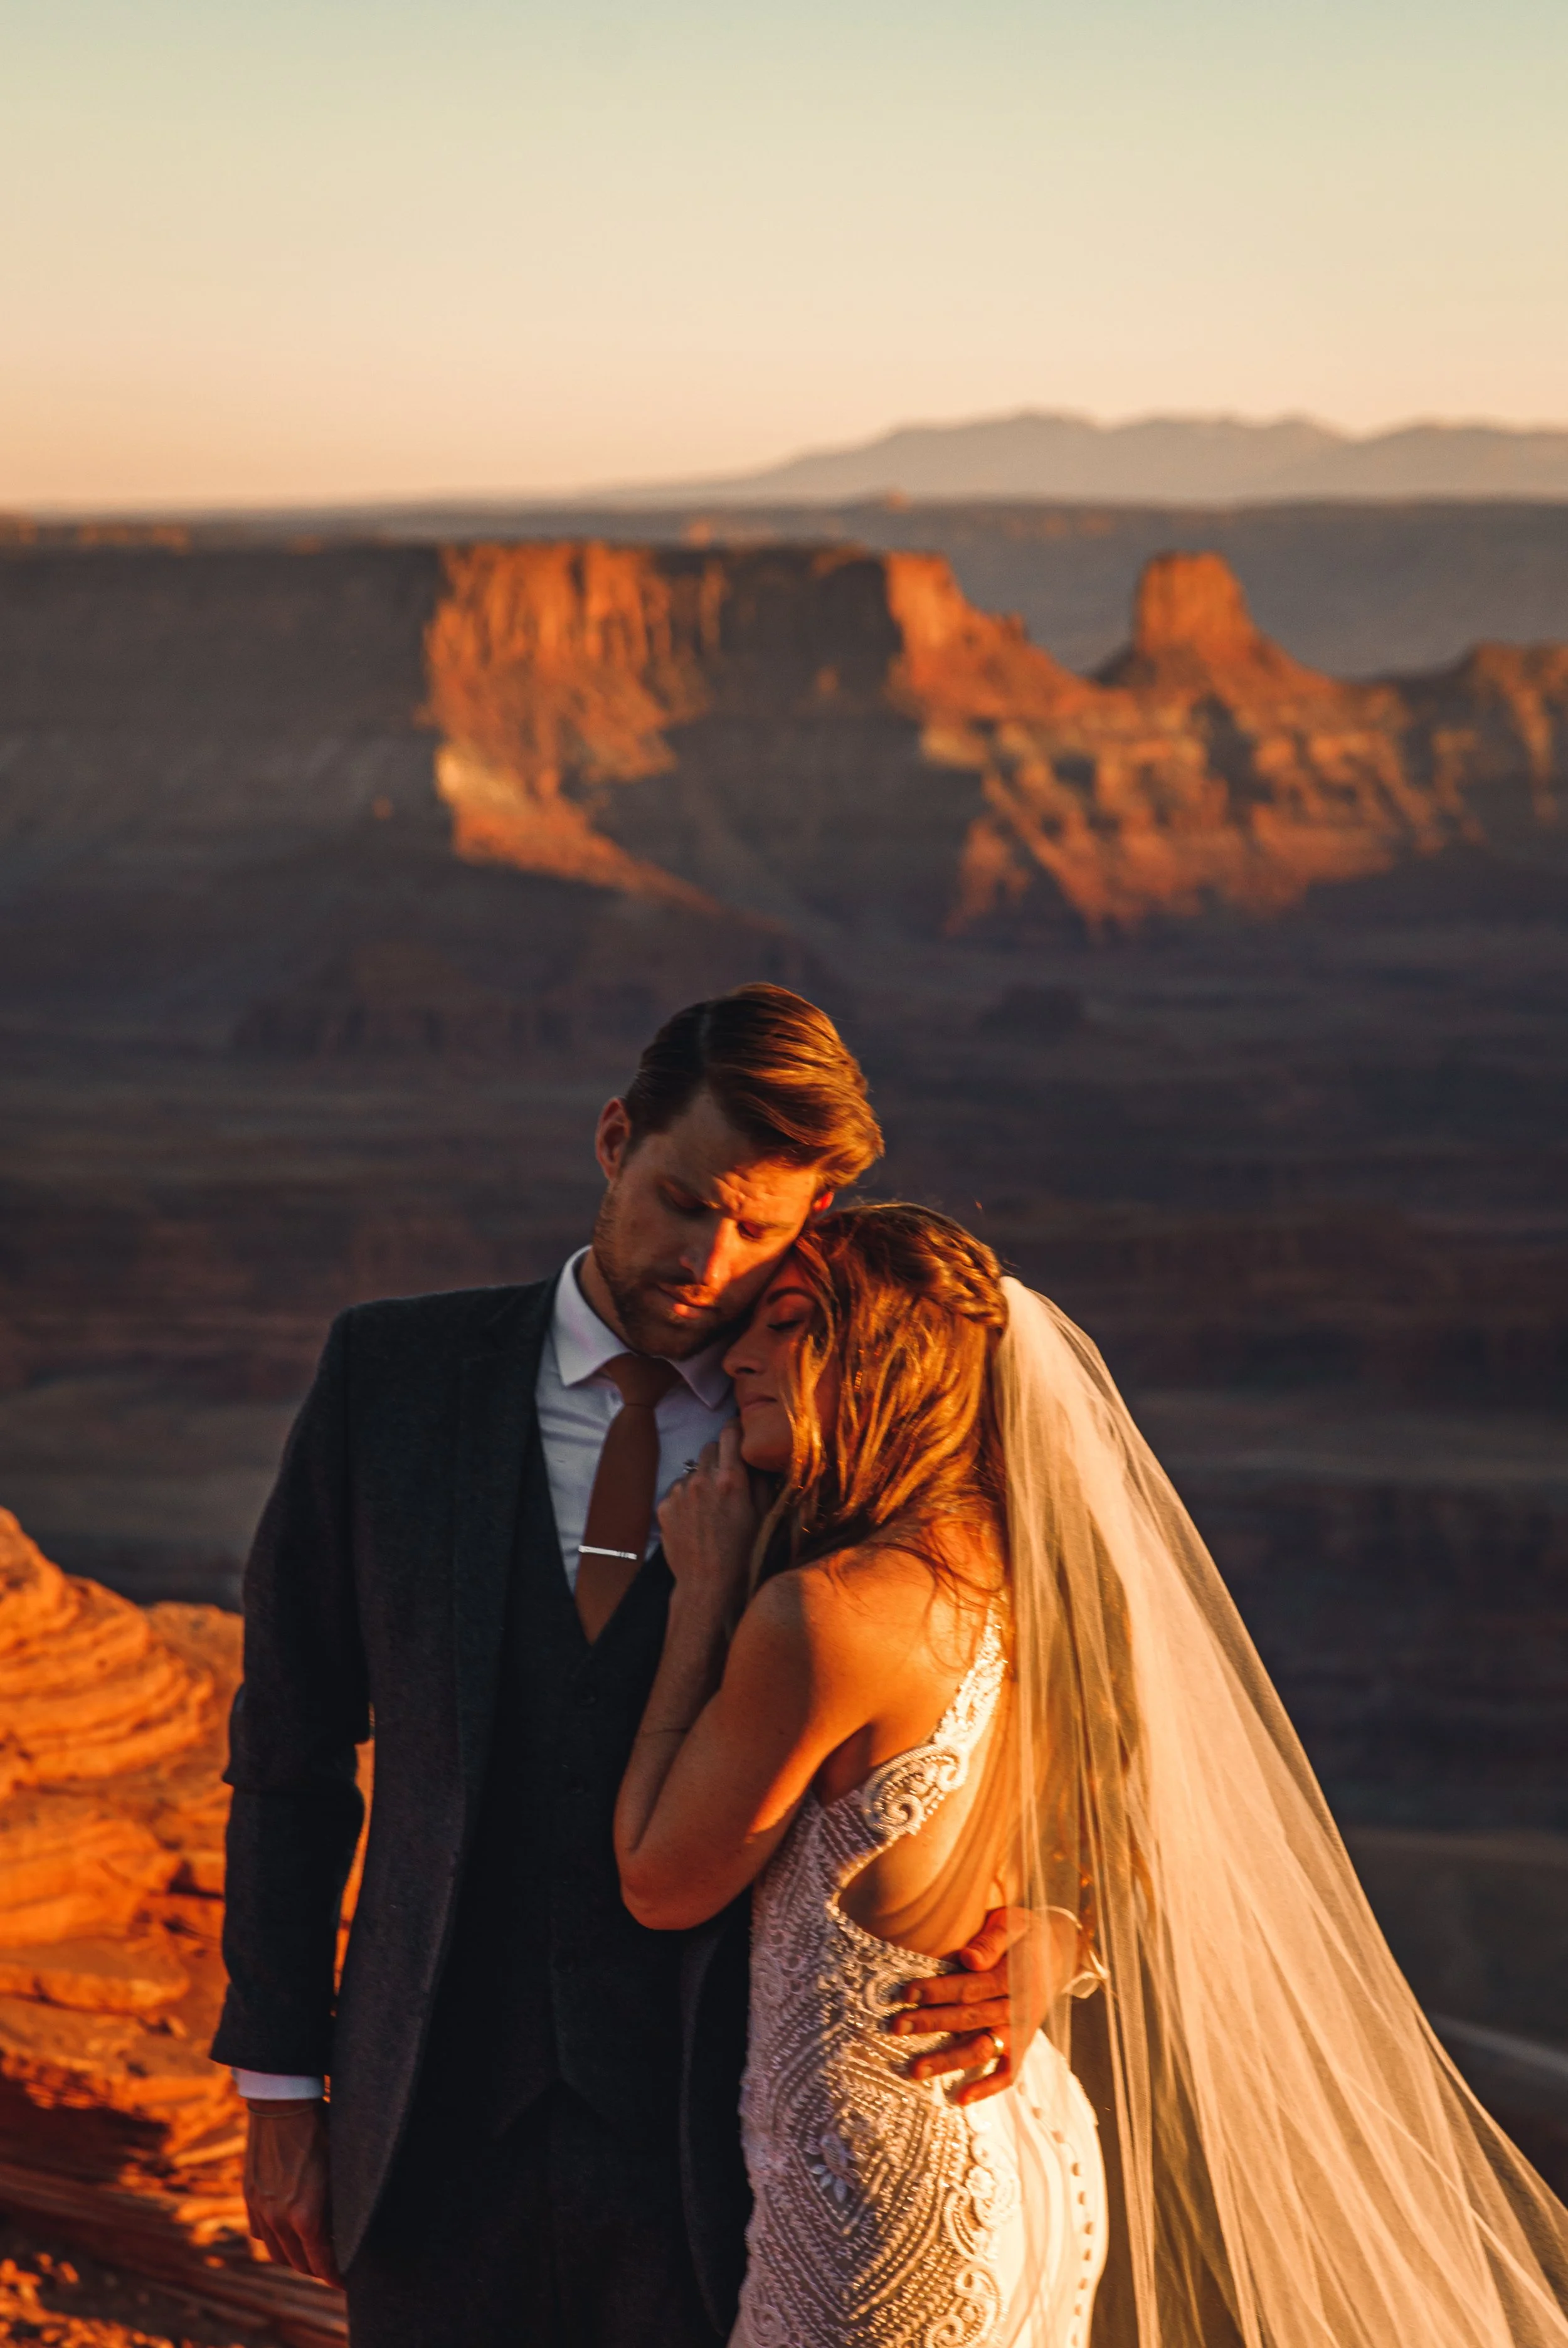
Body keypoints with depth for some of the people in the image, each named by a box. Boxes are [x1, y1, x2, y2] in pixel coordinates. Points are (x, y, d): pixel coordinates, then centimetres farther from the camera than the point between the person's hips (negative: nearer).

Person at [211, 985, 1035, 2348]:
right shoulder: (397, 1376, -2)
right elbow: (291, 1746, 4)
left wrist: (1022, 1943, -19)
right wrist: (280, 2089, 4)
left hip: (715, 2144, -1)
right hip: (438, 2135, 2)